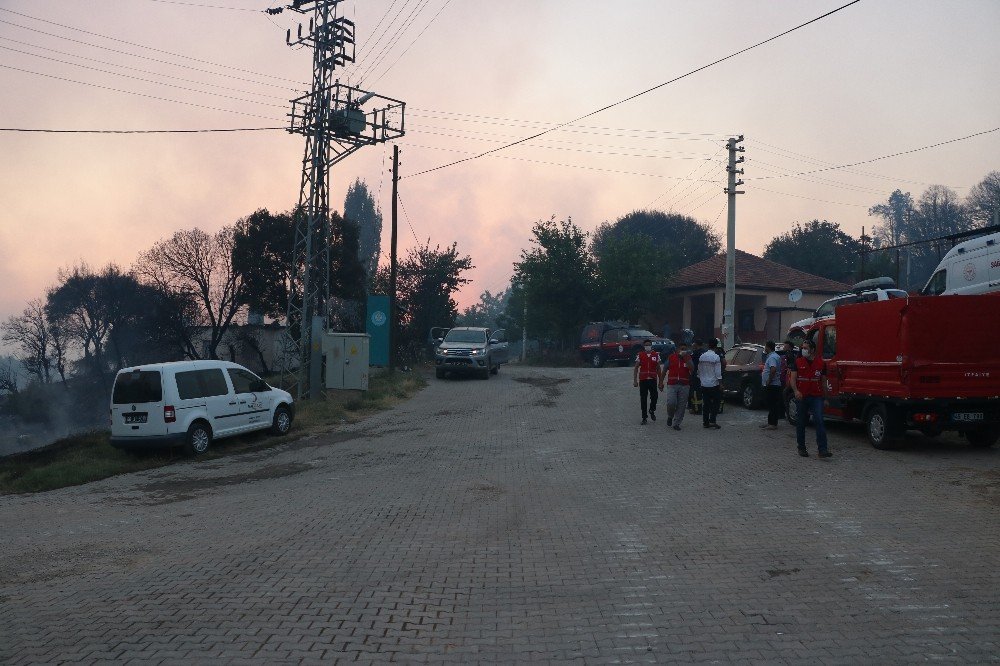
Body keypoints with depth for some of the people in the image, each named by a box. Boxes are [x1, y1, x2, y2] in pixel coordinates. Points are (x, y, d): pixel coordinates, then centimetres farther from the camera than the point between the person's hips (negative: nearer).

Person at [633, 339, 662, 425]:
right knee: (643, 399, 3)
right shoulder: (640, 355, 3)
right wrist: (635, 380, -3)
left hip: (653, 380, 0)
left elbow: (658, 369, 10)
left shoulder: (656, 355, 6)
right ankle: (644, 418, 12)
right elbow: (636, 368, 4)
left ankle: (652, 410, 18)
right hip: (642, 380, 0)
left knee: (654, 396, -12)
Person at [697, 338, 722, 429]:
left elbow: (699, 371, 13)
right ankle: (712, 421, -6)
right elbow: (718, 372, -13)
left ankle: (705, 422, 11)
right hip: (713, 384, -5)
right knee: (715, 402, 4)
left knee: (705, 404, 10)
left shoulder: (702, 357, 7)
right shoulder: (716, 357, -11)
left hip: (704, 384, 5)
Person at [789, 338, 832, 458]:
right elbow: (792, 378, -2)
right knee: (801, 423, 8)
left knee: (819, 421, -12)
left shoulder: (821, 363, 5)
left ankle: (823, 449, -16)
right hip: (801, 397, 1)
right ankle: (801, 448, 21)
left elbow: (823, 381, 13)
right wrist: (796, 391, -19)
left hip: (816, 397, -1)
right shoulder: (798, 362, 3)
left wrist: (825, 396, 12)